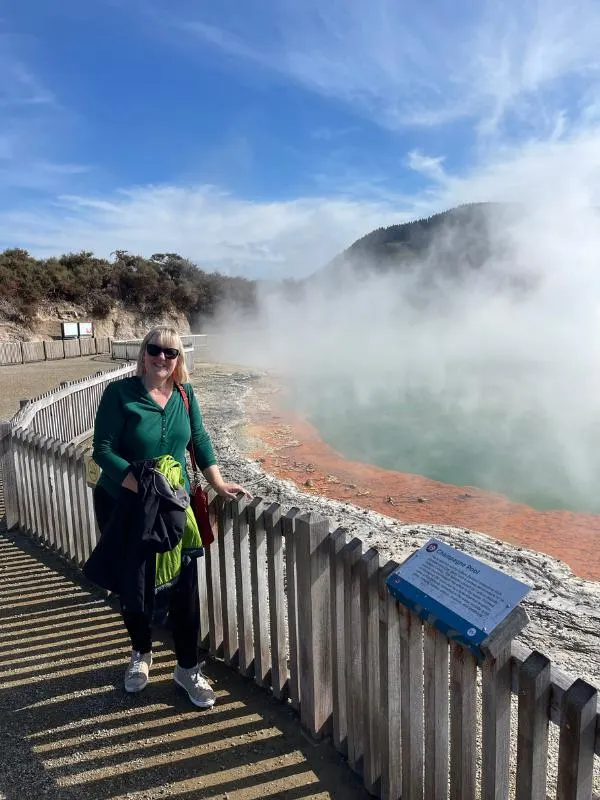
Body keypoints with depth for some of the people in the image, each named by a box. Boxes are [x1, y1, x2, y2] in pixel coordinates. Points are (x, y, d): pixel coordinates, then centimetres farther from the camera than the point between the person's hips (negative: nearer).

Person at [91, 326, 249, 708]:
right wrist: (143, 487, -27)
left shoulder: (184, 393, -2)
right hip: (122, 506, -2)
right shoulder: (120, 393, -14)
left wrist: (218, 483, -2)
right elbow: (103, 451, -17)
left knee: (185, 586, 3)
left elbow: (199, 439, 5)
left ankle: (188, 668, 23)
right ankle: (142, 653, 42)